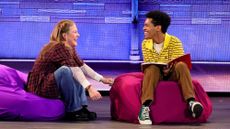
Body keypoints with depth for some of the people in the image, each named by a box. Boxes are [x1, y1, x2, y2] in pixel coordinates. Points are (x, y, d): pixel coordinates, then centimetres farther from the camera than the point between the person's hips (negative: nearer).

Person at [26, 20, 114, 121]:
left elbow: (82, 66, 7)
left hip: (51, 84, 10)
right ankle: (73, 111, -20)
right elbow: (74, 69, -31)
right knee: (65, 70, -31)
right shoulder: (58, 47, -21)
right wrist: (89, 88, -38)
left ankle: (81, 107, -4)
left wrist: (102, 79, 1)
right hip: (40, 86, -10)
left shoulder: (69, 48, 7)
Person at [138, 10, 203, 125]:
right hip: (155, 75, 1)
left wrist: (168, 69, -40)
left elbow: (177, 63, -16)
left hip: (171, 74, -1)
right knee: (152, 69, -33)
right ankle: (145, 107, -44)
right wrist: (162, 70, -26)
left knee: (181, 65, -32)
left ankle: (191, 101, -43)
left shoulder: (174, 42, -10)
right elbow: (147, 65, -3)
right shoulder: (145, 44, -2)